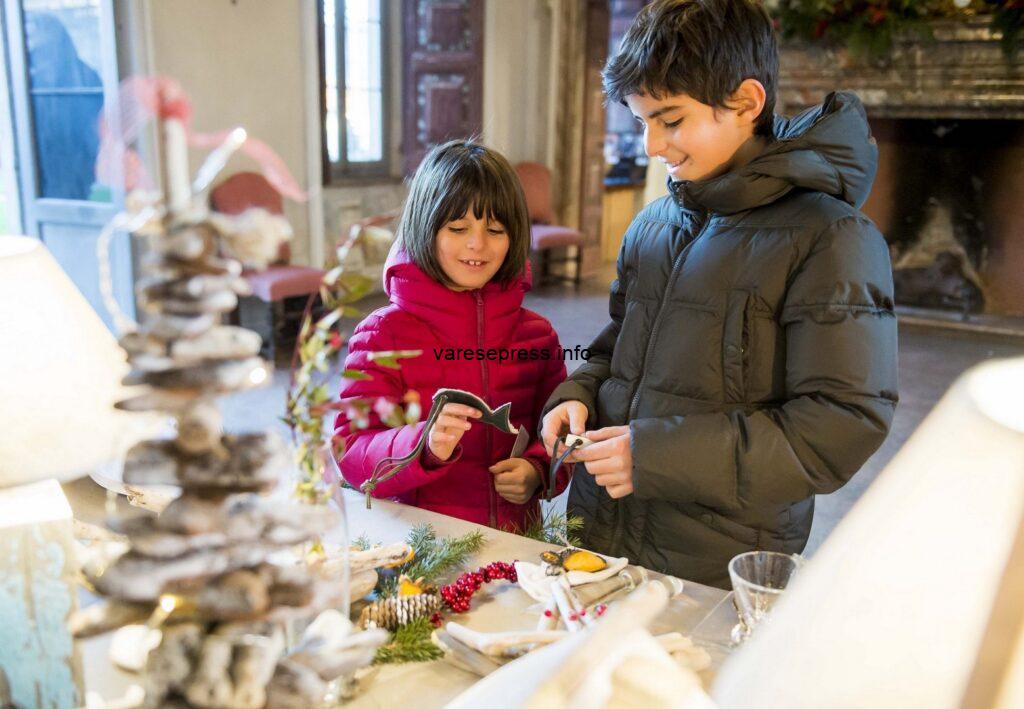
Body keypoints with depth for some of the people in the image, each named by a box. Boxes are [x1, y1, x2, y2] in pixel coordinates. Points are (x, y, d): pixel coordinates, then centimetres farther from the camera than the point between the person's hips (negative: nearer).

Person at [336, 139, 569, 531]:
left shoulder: (537, 334, 8)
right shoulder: (382, 334, -3)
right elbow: (352, 455, -9)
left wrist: (538, 471, -4)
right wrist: (424, 446, -28)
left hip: (516, 538, 4)